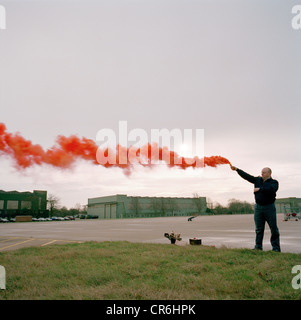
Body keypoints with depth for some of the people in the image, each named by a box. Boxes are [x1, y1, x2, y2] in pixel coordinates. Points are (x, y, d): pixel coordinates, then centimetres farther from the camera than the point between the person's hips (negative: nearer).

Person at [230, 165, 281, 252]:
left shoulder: (274, 182, -3)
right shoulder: (258, 180, 11)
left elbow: (271, 189, -24)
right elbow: (246, 176, 10)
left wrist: (259, 189, -17)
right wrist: (237, 169, 5)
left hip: (269, 207, -4)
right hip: (258, 207, 4)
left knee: (274, 229, 0)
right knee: (258, 229, 6)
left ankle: (276, 248, 8)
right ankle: (258, 246, 11)